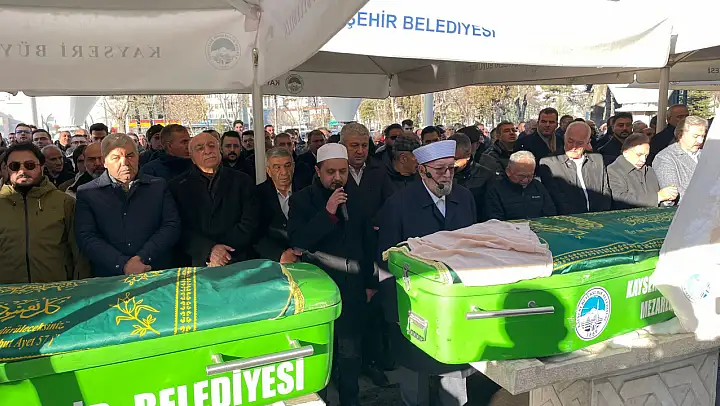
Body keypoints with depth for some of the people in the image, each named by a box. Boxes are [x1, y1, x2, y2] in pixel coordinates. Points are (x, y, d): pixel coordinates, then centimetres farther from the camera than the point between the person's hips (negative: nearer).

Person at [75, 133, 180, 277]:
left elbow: (172, 226, 5)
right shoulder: (86, 193, 9)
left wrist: (142, 258, -8)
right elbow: (86, 237, 0)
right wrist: (123, 265, -13)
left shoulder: (159, 186, 13)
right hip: (109, 280, 1)